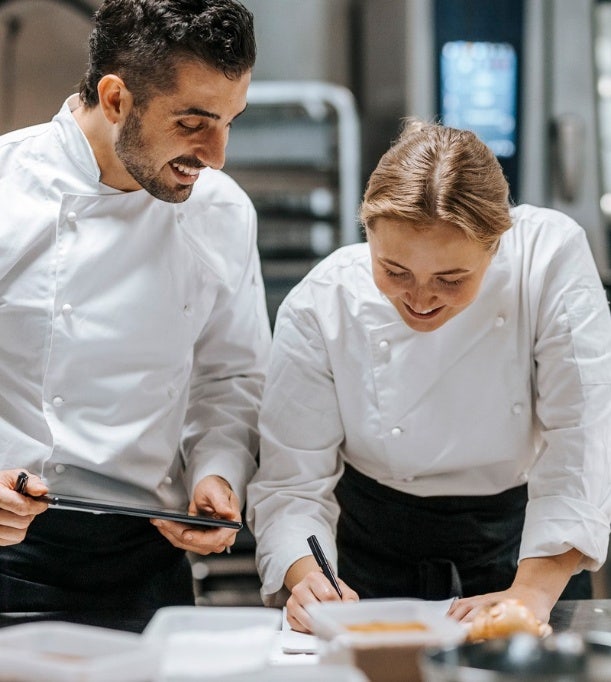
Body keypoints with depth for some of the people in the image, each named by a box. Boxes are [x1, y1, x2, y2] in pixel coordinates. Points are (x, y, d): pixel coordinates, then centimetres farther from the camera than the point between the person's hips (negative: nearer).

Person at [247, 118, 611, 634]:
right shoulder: (319, 308, -18)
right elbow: (292, 483, -15)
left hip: (524, 534, 1)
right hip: (381, 543, 0)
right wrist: (306, 576, -35)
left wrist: (534, 591, -30)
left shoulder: (552, 257, -21)